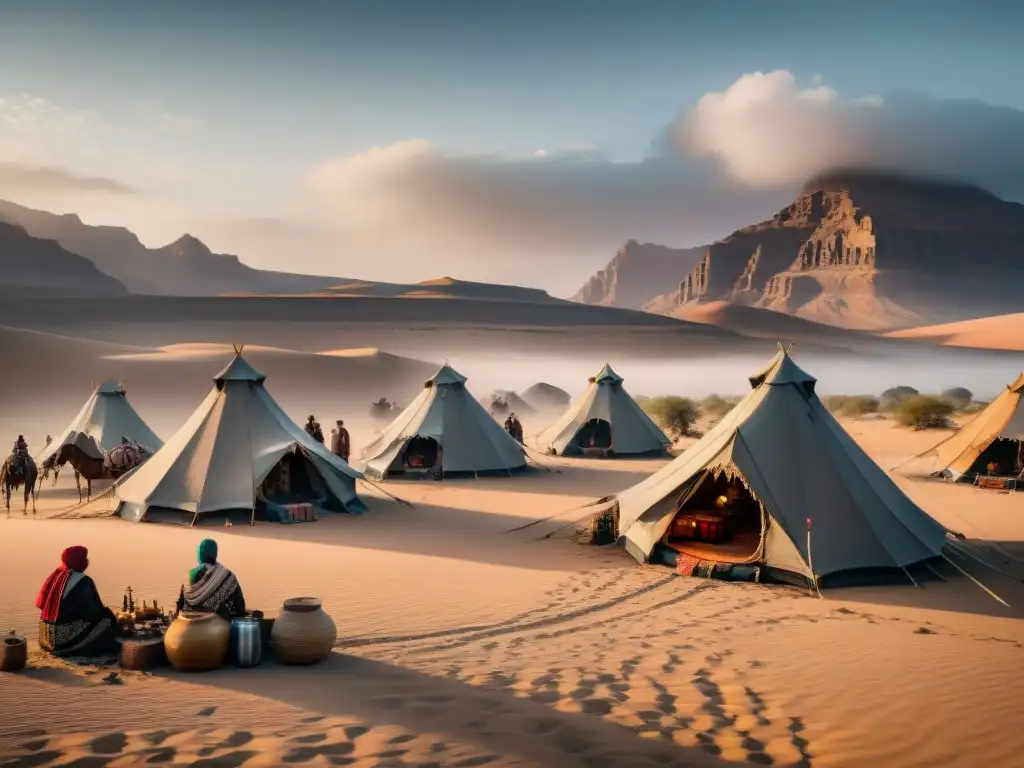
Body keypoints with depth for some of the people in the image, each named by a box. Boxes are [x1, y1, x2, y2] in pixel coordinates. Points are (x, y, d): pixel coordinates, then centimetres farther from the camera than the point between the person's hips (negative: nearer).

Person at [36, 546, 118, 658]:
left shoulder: (55, 575, 5)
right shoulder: (84, 581, -16)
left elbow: (41, 603, 13)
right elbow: (95, 611, -13)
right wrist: (104, 612, 9)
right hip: (67, 634, -8)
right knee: (107, 617, 7)